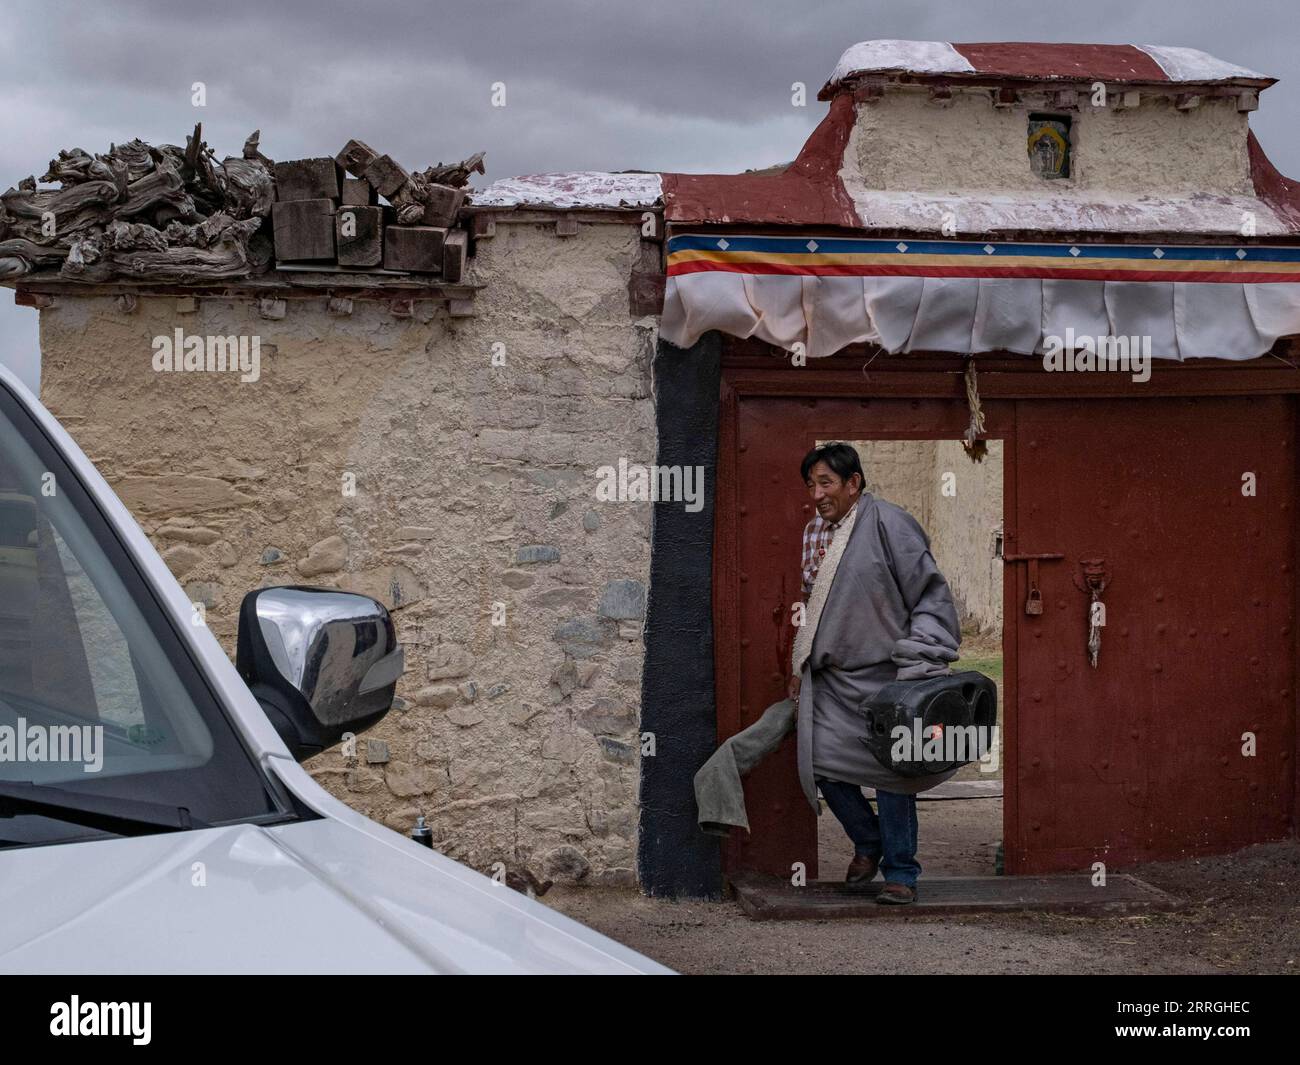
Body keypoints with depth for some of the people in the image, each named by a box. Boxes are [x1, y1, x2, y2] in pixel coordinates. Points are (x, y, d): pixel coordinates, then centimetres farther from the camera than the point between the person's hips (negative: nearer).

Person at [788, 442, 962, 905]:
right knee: (822, 762, 0)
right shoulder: (813, 531, 10)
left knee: (890, 772, -1)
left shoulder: (887, 523, -11)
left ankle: (900, 872, 13)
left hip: (883, 674, -6)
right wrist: (800, 667, 18)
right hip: (830, 676, 6)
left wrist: (918, 666, -17)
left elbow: (930, 595, -11)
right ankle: (868, 842, 26)